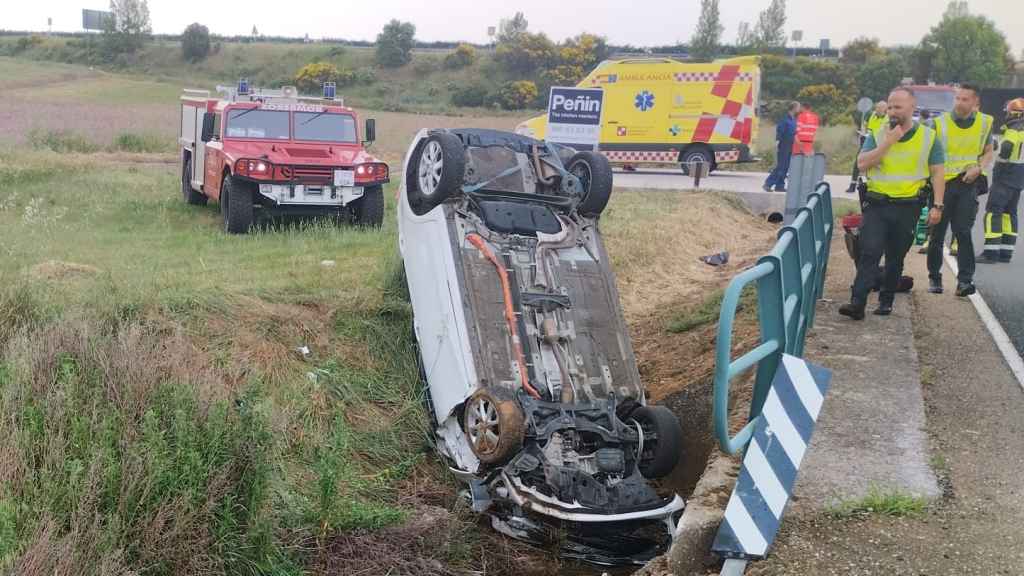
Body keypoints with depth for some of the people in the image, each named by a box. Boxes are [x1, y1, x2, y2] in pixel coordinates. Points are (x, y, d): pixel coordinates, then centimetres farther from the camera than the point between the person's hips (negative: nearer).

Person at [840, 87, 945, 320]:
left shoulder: (928, 137, 3)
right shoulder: (877, 135, 5)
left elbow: (938, 173, 4)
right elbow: (862, 164, -8)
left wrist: (937, 205, -3)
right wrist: (888, 142, -14)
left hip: (907, 208, 0)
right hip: (876, 204, 0)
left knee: (895, 258, 10)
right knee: (869, 253, -11)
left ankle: (886, 301, 23)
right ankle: (857, 303, -16)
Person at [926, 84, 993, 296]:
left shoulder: (984, 123, 4)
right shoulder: (940, 123, -4)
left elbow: (988, 152, 15)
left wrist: (978, 167, -5)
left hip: (968, 183, 0)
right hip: (942, 183, 0)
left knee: (963, 232, -8)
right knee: (937, 233, 5)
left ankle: (965, 280, -7)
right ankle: (934, 277, 18)